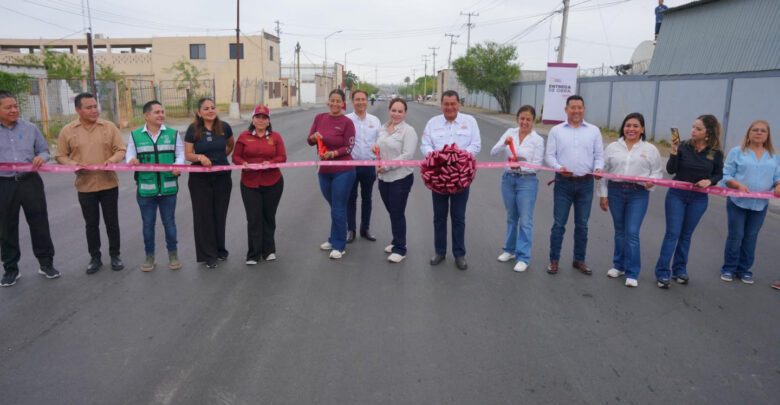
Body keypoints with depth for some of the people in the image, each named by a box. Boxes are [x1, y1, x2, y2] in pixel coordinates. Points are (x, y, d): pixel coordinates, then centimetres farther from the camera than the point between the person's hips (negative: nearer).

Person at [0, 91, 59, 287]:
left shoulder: (30, 128, 6)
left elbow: (44, 150, 12)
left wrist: (41, 158, -11)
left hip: (30, 182, 1)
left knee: (39, 223, 6)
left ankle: (46, 263, 19)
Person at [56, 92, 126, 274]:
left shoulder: (109, 127, -2)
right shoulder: (67, 130, -1)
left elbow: (121, 149, -1)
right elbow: (61, 156, 4)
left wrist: (113, 159, -22)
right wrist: (74, 165, -15)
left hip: (109, 184, 0)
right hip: (85, 185, 1)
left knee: (112, 222, 9)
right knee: (91, 224, 12)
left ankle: (115, 255, 24)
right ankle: (95, 258, 25)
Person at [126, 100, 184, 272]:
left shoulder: (173, 133, 5)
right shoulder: (135, 135, 5)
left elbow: (180, 154, 3)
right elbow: (129, 156, 4)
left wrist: (177, 165, -18)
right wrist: (132, 161, -20)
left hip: (168, 187, 0)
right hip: (145, 188, 0)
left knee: (169, 222, 9)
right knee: (148, 224, 9)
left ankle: (173, 255, 23)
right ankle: (149, 256, 23)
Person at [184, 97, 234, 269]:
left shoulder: (224, 127, -2)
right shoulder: (193, 129, -6)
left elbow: (231, 145, 18)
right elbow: (187, 154, -5)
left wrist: (220, 157, 9)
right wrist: (200, 157, -23)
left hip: (222, 177, 1)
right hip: (200, 179, -1)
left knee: (220, 215, 9)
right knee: (204, 216, 2)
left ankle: (220, 250, 27)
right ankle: (208, 255, 12)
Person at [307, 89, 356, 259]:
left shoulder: (347, 122, -8)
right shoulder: (319, 118, 5)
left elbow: (349, 147, -8)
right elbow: (310, 141, 8)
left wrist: (332, 153, -23)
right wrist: (314, 137, -14)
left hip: (343, 172, -5)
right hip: (324, 171, 5)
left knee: (338, 210, -1)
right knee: (334, 207, 19)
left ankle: (339, 246, 12)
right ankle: (333, 240, 34)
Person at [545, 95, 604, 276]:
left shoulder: (594, 131, 9)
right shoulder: (556, 130, 5)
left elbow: (599, 155, 8)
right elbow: (550, 155, 1)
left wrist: (598, 168, -12)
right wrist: (559, 168, -17)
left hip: (585, 183, 2)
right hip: (563, 182, -1)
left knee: (582, 225, 9)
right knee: (559, 224, 1)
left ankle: (579, 260, 22)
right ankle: (554, 260, 13)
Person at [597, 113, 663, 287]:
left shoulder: (650, 150, 5)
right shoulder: (613, 147, 7)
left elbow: (657, 172, 8)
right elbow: (604, 172, 8)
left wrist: (652, 181, -15)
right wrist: (603, 194, 5)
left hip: (638, 194, -2)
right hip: (615, 191, 2)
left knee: (632, 233, -7)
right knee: (619, 231, 13)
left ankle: (632, 273, 3)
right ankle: (619, 266, 28)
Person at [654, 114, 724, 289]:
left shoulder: (716, 153, -4)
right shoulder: (684, 146, -9)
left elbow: (719, 174, 7)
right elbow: (671, 170, -10)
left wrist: (709, 181, -13)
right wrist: (674, 152, -24)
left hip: (698, 198, 2)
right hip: (677, 195, -2)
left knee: (686, 235, 13)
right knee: (672, 233, -3)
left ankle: (679, 270, 25)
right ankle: (662, 272, 2)